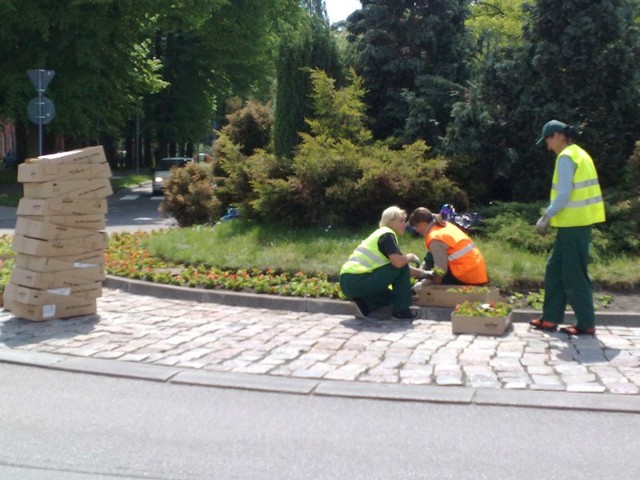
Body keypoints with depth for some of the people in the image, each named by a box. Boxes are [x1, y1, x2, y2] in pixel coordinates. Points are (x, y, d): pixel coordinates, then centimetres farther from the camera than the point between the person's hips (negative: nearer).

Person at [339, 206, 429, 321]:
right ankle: (401, 311, -1)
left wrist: (421, 273, 24)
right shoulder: (387, 235, -7)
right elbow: (398, 263, -20)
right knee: (402, 269, -5)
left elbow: (397, 263, 26)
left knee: (391, 295, 29)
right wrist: (411, 256, 1)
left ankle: (364, 305, 8)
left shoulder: (381, 234, 22)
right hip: (357, 282, -10)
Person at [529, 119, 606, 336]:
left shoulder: (566, 157, -13)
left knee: (574, 275, -4)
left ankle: (586, 324, 2)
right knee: (555, 269, 13)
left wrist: (546, 217, -11)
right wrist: (551, 216, 19)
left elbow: (564, 194, -20)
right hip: (576, 222, 10)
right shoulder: (579, 154, 17)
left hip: (574, 223, -10)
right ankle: (550, 318, 17)